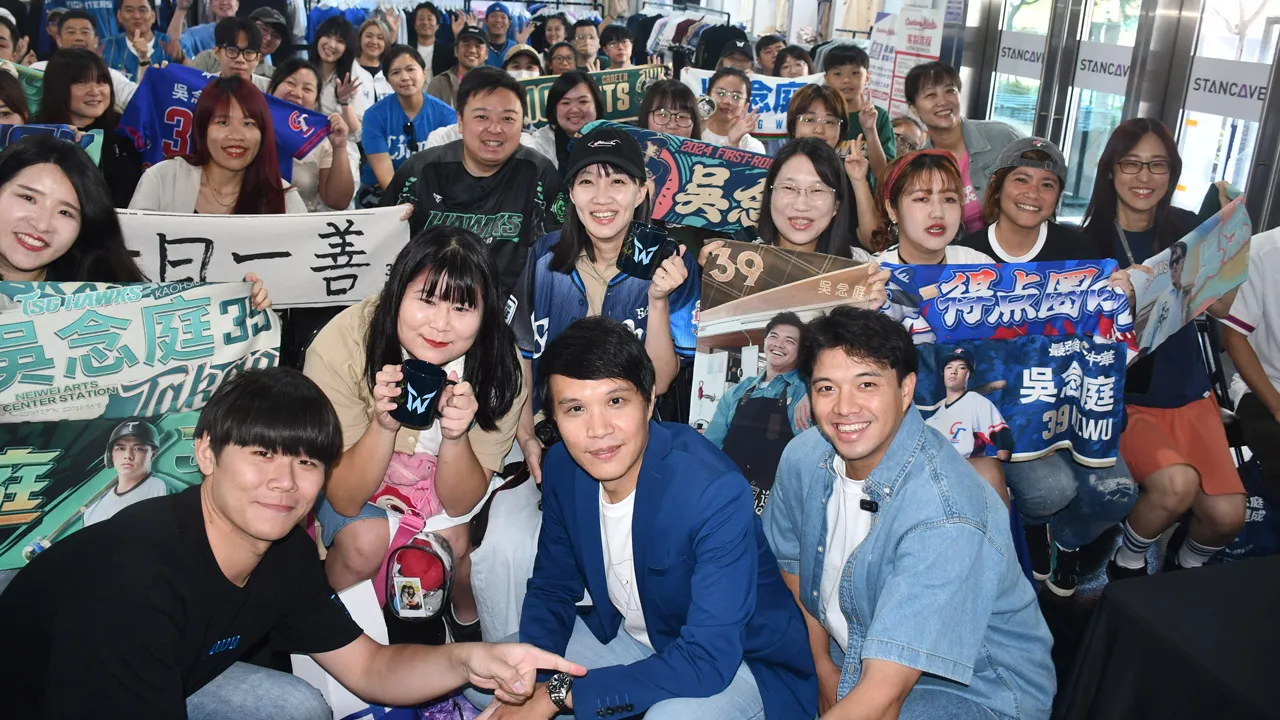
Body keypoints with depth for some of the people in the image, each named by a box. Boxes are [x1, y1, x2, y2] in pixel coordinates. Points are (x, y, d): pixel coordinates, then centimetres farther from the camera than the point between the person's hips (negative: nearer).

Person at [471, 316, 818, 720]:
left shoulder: (717, 493, -32)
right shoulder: (562, 468, -11)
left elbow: (708, 661, -34)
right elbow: (552, 590, 3)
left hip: (738, 661, -6)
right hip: (625, 638, 6)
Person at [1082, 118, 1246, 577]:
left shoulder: (1186, 230, 4)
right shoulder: (1090, 240, -6)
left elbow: (1221, 306, 0)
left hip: (1187, 392, 4)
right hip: (1120, 396, -4)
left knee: (1226, 514, -15)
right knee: (1177, 482, -31)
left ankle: (1185, 565, 21)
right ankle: (1127, 561, 1)